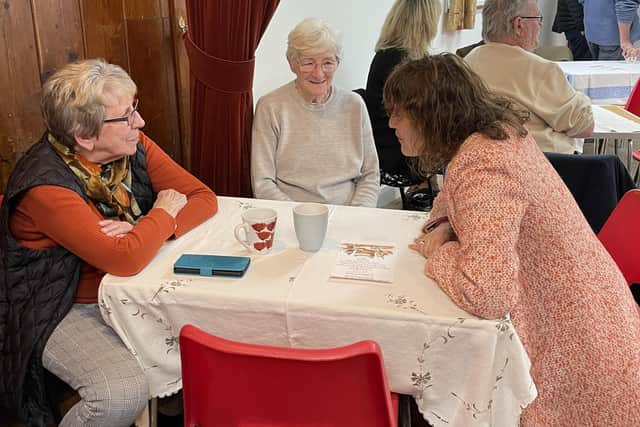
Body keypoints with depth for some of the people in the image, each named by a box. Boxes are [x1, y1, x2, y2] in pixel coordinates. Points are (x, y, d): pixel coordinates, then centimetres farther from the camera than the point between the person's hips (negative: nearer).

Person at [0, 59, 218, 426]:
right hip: (66, 309, -6)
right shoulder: (46, 186, -27)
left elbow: (204, 198, -6)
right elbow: (125, 259, -36)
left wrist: (144, 231, -23)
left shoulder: (135, 147, -7)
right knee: (123, 394, -29)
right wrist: (163, 214, -17)